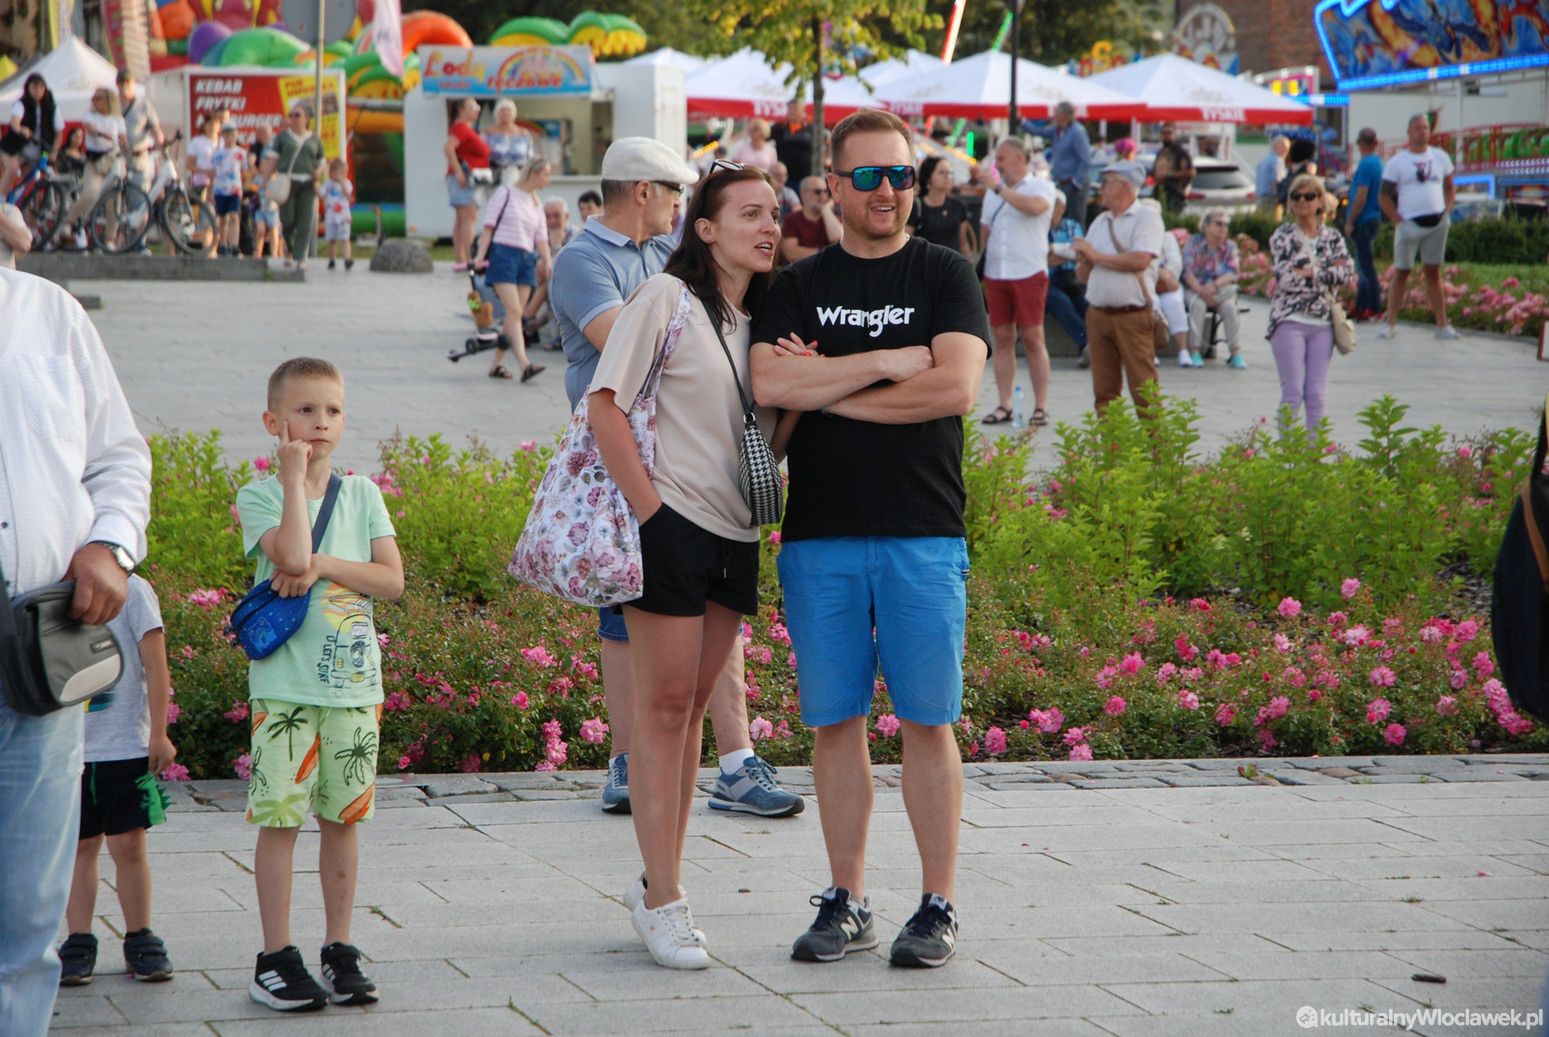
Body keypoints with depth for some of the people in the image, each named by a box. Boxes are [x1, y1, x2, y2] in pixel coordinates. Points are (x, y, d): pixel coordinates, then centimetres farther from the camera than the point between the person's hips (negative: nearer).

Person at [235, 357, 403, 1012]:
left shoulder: (360, 493, 9)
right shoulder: (259, 496, -3)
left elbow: (392, 579, 1)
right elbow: (293, 554, -22)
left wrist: (323, 566, -12)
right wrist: (296, 475, -15)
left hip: (353, 681, 4)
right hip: (285, 685, -4)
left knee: (343, 818, 9)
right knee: (279, 817, -3)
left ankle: (339, 951, 17)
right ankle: (276, 958, 3)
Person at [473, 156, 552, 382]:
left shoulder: (537, 205, 20)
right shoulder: (505, 193, 2)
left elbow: (541, 238, 15)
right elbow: (489, 226, -2)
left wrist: (548, 262, -3)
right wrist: (481, 256, -12)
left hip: (526, 259, 6)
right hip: (503, 254, -6)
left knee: (516, 315, 2)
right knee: (514, 311, -15)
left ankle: (497, 363, 10)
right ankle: (524, 365, -25)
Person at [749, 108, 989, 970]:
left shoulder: (945, 276, 4)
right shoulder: (800, 286, 11)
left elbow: (957, 388, -11)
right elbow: (769, 386, -6)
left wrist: (828, 390, -6)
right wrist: (888, 362, -11)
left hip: (923, 536, -2)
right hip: (819, 537, 2)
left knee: (927, 722, -1)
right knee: (835, 722, 5)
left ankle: (939, 907, 7)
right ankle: (848, 903, 14)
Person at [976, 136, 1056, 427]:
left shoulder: (1041, 187, -1)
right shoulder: (993, 192, 18)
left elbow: (1035, 206, -23)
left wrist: (997, 187, -19)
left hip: (1029, 272, -5)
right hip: (995, 274, 5)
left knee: (1033, 338, -5)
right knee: (1002, 338, 4)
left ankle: (1041, 407, -1)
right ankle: (1004, 405, 6)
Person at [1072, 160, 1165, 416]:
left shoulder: (1146, 217, -2)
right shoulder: (1100, 221, 19)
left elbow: (1140, 261, -17)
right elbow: (1082, 274, 21)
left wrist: (1096, 256, -8)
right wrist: (1083, 262, -3)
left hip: (1132, 315, -6)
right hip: (1098, 314, 7)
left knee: (1143, 385, -7)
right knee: (1104, 389, 6)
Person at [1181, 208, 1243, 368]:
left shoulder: (1230, 246, 5)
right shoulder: (1194, 243, -1)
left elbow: (1233, 273, -6)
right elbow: (1188, 272, -10)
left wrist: (1214, 285, -25)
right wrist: (1201, 291, -26)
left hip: (1221, 290, 1)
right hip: (1196, 289, -1)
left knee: (1229, 306, -30)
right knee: (1198, 304, -35)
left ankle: (1236, 353, -30)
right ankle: (1195, 351, -33)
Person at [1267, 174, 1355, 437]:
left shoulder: (1332, 237, 10)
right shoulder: (1282, 236, 1)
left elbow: (1346, 274, -5)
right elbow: (1284, 277, -13)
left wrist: (1309, 271, -12)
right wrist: (1326, 271, -9)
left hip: (1322, 323, 3)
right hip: (1289, 322, -3)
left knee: (1316, 393, 2)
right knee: (1293, 392, -7)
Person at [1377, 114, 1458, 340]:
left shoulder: (1440, 157, 9)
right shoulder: (1397, 162, -1)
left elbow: (1450, 187, 18)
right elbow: (1384, 196, 0)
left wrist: (1447, 212, 3)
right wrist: (1399, 220, -9)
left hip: (1436, 223, 2)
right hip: (1409, 225, -2)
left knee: (1433, 273, 6)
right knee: (1401, 273, 2)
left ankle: (1442, 325, 4)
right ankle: (1390, 323, 6)